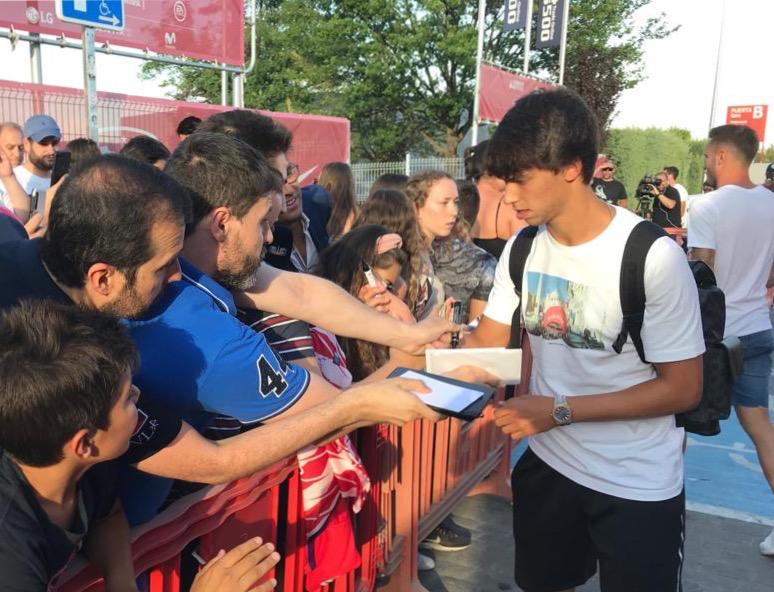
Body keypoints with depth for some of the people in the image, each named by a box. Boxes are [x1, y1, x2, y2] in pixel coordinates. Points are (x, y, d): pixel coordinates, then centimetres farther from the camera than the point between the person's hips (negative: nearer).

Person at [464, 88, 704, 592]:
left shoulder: (652, 256, -22)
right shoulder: (522, 248, -4)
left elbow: (683, 388, -18)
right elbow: (486, 344, -1)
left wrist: (562, 410, -24)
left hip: (638, 486, -5)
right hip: (547, 465, 5)